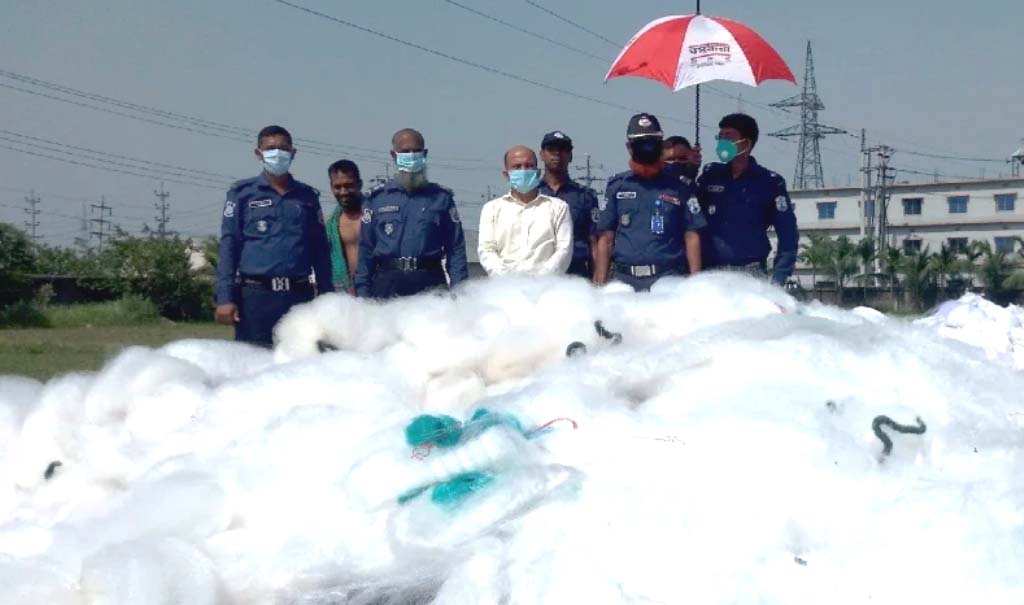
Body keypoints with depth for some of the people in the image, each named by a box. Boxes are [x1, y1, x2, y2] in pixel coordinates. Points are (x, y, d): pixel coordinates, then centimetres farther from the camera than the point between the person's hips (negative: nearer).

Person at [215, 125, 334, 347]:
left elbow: (320, 249, 14)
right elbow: (228, 245, 1)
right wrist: (225, 298, -8)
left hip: (299, 296, 2)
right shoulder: (242, 193, 6)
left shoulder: (307, 196, 14)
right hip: (256, 295, -2)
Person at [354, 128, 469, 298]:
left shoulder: (441, 198, 10)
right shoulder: (376, 198, 11)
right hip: (387, 284, 0)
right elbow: (365, 250, 11)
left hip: (430, 285, 0)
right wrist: (363, 294, 3)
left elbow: (456, 249, 8)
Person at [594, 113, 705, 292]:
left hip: (667, 278, -1)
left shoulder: (679, 188, 8)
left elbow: (691, 237, 5)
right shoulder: (617, 187, 12)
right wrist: (599, 284, 3)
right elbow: (605, 239, 11)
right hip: (623, 278, 1)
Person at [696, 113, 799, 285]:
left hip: (751, 273, -2)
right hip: (710, 272, 2)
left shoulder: (769, 182, 2)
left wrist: (778, 278, -8)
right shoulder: (709, 175, 10)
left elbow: (788, 233, 1)